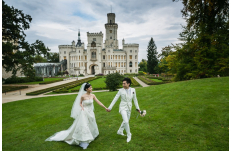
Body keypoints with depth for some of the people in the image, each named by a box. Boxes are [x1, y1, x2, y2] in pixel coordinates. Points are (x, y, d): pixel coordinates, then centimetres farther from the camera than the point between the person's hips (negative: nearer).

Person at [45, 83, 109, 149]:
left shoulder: (93, 95, -6)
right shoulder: (83, 96, -16)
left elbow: (99, 102, -3)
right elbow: (80, 103, 2)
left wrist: (105, 108, -3)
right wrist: (82, 107, -17)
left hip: (90, 113, 5)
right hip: (84, 113, -5)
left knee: (91, 125, 17)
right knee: (83, 126, -3)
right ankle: (83, 141, 13)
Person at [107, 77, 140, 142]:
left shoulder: (133, 90, -4)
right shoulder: (121, 90, -12)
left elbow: (135, 99, 7)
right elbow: (115, 99, -9)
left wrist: (137, 108, 9)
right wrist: (110, 108, -9)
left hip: (129, 108, 4)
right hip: (123, 107, -4)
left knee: (126, 121, 18)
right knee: (126, 121, -17)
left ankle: (120, 131, 42)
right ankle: (129, 135, 7)